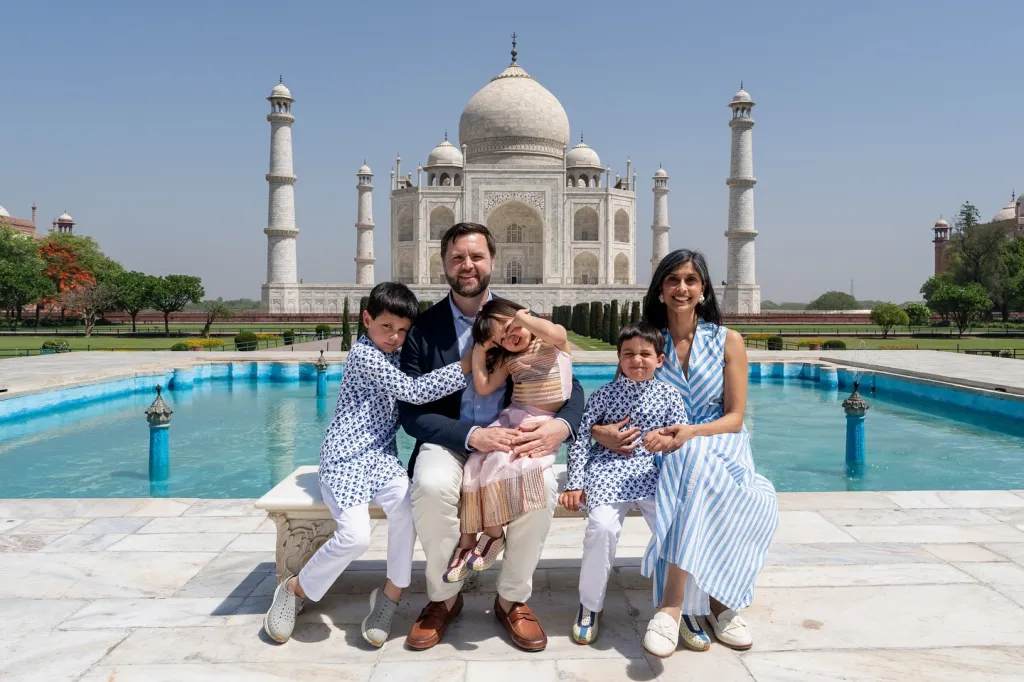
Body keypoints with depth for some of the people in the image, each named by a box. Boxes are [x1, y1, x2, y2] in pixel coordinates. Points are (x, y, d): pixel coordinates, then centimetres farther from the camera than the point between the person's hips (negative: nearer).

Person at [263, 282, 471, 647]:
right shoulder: (364, 353, -10)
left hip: (380, 456, 7)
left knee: (406, 504, -26)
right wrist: (466, 365, -17)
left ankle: (391, 594, -10)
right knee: (355, 535, -25)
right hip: (345, 458, -6)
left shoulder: (392, 357, 17)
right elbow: (412, 391, -17)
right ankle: (296, 589, 4)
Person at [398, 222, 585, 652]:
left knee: (541, 485, -31)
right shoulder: (424, 328, -2)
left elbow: (569, 387, 2)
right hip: (450, 440, 0)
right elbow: (411, 412, -7)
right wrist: (472, 436, -24)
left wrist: (560, 425, -22)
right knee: (432, 486, -33)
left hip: (512, 437, 1)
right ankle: (443, 598, -5)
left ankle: (513, 599, -5)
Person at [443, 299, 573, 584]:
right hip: (510, 418, 6)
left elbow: (552, 332, -25)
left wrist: (520, 317, -10)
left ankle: (494, 534, -7)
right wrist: (479, 351, 6)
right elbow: (483, 387, 9)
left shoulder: (555, 341, 0)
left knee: (498, 462, -27)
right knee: (474, 464, -17)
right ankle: (467, 542, -7)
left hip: (543, 424, -6)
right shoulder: (509, 359, 17)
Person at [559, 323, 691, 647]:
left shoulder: (669, 395, 7)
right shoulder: (604, 393, 4)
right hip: (609, 469, -1)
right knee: (602, 526, -26)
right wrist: (575, 483, -4)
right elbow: (581, 437, 2)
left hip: (654, 471, 2)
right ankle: (590, 605, -2)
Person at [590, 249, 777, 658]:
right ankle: (717, 600, -24)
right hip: (668, 454, 1)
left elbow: (735, 417, -3)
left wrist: (691, 433, -23)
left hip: (721, 445, -1)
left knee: (695, 456, -39)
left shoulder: (728, 342, 2)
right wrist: (602, 432, -19)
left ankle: (671, 606, -38)